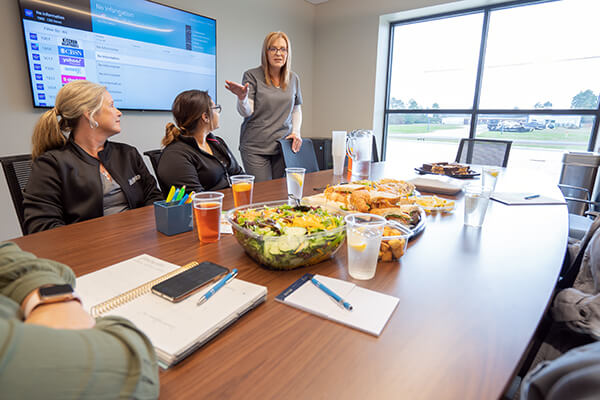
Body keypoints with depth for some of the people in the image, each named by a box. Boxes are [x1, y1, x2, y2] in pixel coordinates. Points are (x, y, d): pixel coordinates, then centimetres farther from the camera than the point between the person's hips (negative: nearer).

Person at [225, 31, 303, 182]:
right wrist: (242, 97, -29)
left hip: (284, 146, 4)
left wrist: (296, 132, 6)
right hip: (255, 148, -3)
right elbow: (246, 112, -7)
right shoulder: (252, 76, -2)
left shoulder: (293, 79, 11)